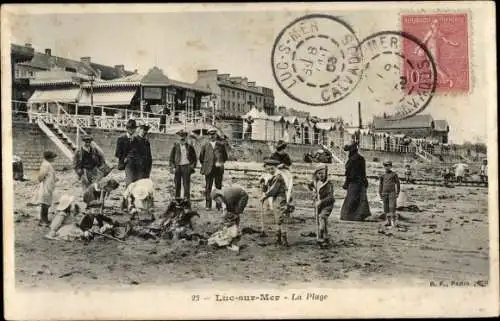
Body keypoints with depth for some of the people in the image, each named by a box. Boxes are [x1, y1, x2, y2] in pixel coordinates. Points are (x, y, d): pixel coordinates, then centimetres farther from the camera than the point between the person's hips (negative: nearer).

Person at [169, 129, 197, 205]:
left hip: (186, 167, -1)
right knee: (177, 185, 3)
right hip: (177, 167, 1)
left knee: (186, 184, -4)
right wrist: (173, 167, -2)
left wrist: (192, 166, 0)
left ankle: (187, 201, -2)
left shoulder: (189, 147, 6)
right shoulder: (175, 146, 6)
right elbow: (171, 158, 8)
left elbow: (194, 158, 12)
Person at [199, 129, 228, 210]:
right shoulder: (205, 145, 10)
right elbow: (201, 157, 15)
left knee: (218, 187, 2)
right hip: (209, 169, 0)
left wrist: (220, 163, 3)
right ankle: (208, 205, 3)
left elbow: (225, 157, 14)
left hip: (218, 169, 0)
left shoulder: (221, 145, 9)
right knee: (208, 187, -1)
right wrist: (205, 165, 12)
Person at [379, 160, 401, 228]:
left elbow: (397, 184, 1)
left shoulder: (394, 174, 0)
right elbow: (381, 184, 16)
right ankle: (388, 221, 14)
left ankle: (394, 221, -10)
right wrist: (380, 193, 11)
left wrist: (397, 193, -3)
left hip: (392, 193, -4)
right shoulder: (383, 175, 11)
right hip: (385, 193, 4)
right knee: (386, 208, 6)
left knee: (392, 207, -12)